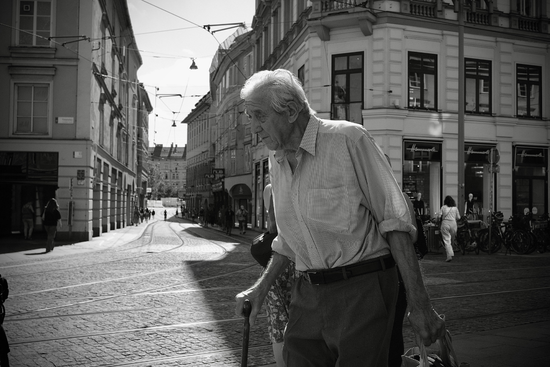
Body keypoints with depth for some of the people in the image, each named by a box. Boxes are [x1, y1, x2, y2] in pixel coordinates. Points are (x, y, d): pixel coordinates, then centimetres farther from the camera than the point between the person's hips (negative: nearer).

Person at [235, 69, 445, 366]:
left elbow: (394, 221, -13)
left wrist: (419, 304, -17)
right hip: (308, 294, 6)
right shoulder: (276, 161, 11)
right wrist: (262, 287, 15)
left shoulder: (349, 139, -12)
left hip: (361, 288, -6)